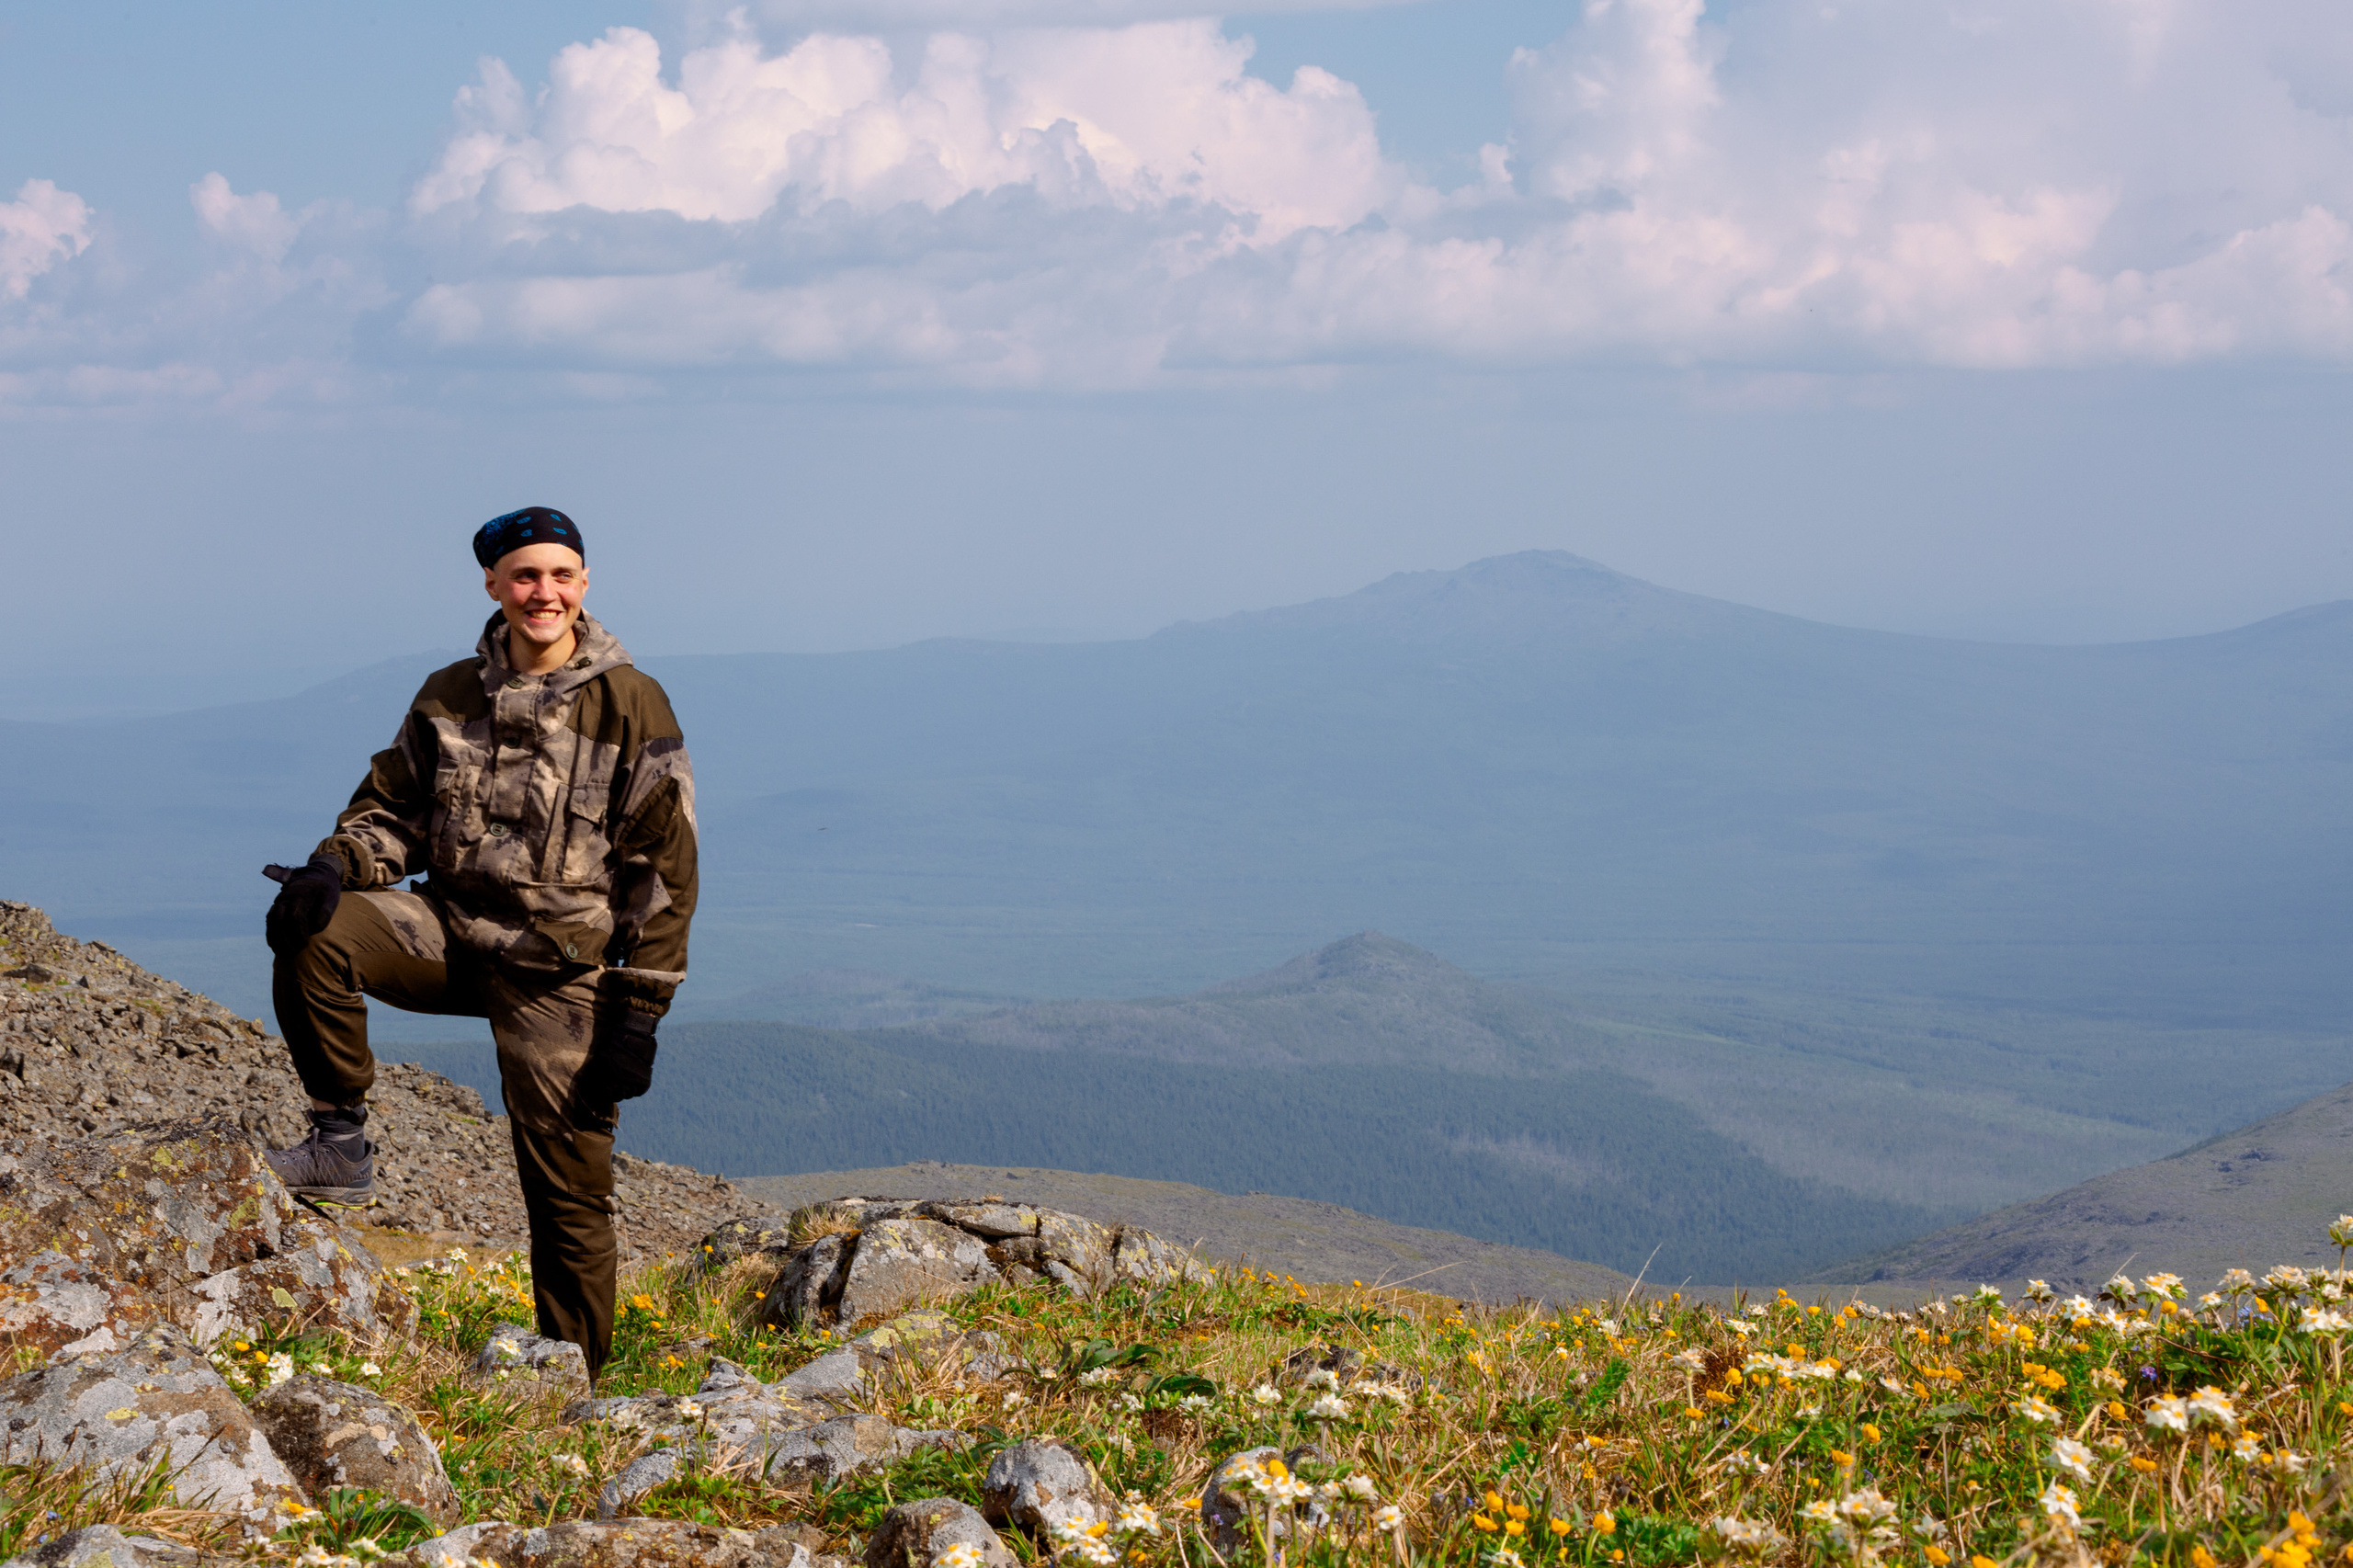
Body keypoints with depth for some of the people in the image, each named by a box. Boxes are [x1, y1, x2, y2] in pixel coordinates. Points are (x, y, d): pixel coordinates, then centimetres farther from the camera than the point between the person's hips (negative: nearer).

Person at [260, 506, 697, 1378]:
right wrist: (335, 866, -12)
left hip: (557, 967, -3)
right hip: (450, 928, 3)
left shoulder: (631, 708, -5)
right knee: (313, 931, -25)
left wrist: (639, 1011, -10)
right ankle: (342, 1146, -13)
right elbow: (394, 807, 13)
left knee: (567, 1192, -2)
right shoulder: (449, 699, 6)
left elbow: (663, 871, -5)